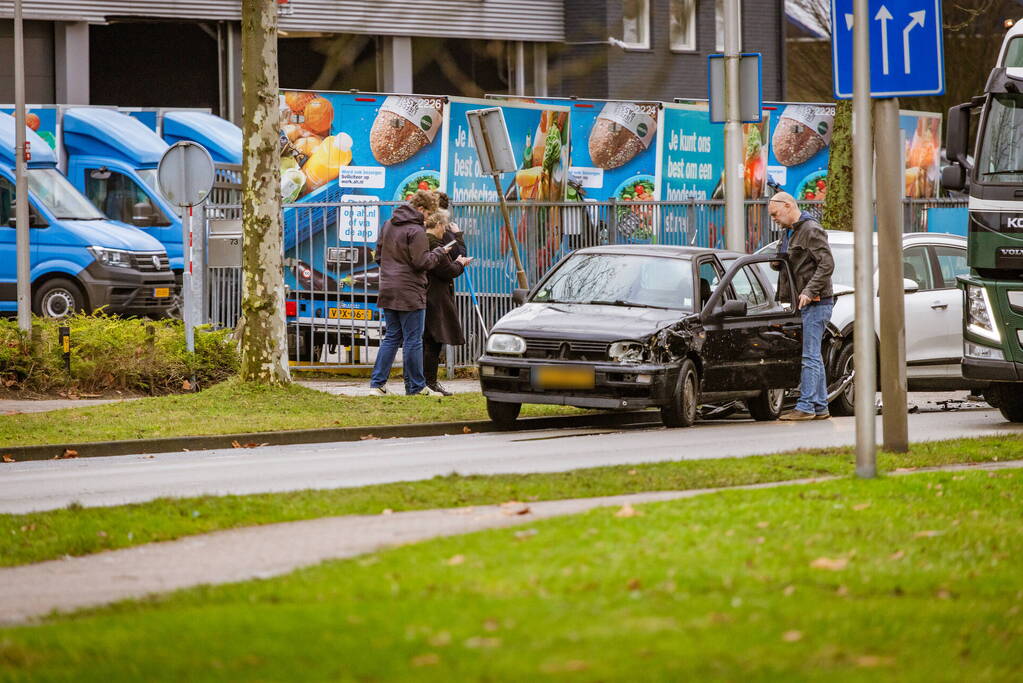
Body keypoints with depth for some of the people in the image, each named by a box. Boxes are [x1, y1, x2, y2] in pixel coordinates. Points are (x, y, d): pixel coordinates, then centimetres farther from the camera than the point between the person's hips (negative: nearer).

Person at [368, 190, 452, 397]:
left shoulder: (388, 226, 12)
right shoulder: (416, 231, -15)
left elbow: (379, 255, 18)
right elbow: (421, 262, -17)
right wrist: (439, 253, -3)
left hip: (388, 292, 8)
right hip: (410, 294, -8)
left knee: (391, 338, 13)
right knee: (413, 340, 0)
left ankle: (377, 384, 8)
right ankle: (416, 386, 5)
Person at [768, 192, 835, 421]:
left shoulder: (811, 230, -12)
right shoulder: (790, 232, 19)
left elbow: (827, 265, -19)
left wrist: (809, 292, -25)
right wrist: (782, 299, 17)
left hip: (815, 303, -10)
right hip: (801, 306, 10)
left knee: (809, 355, -10)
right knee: (813, 356, 10)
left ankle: (806, 406, -11)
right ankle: (820, 407, 13)